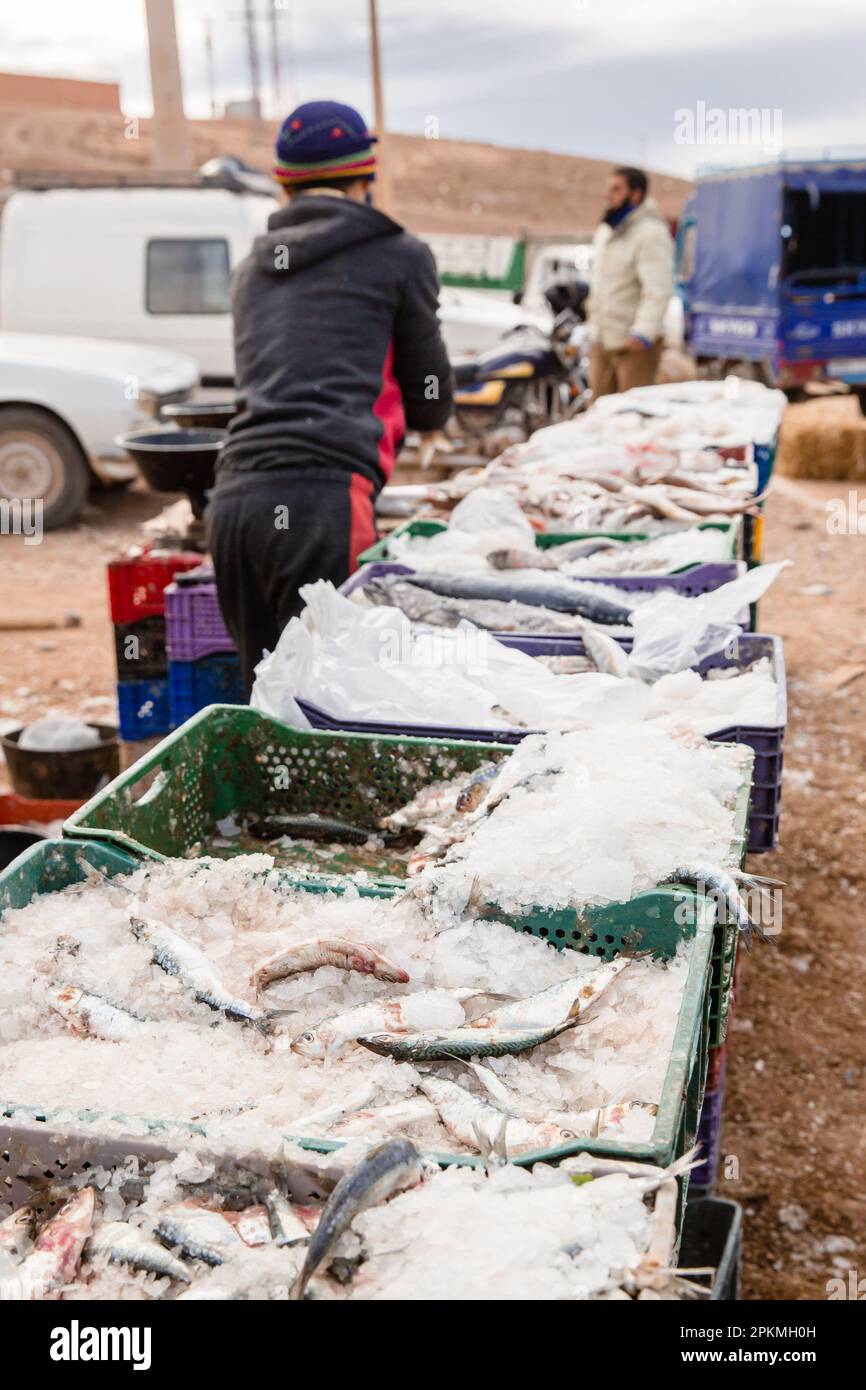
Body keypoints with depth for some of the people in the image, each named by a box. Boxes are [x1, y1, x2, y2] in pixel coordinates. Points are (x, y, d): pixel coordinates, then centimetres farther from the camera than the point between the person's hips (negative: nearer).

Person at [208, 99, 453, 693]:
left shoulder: (252, 268, 26)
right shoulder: (400, 255, 9)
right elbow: (429, 385, 16)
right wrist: (429, 421, 40)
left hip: (234, 496, 6)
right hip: (321, 493, -6)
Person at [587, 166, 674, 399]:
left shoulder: (650, 233, -12)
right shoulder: (605, 231, 17)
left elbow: (659, 289, -22)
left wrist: (643, 332, -31)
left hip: (634, 343, -9)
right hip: (602, 341, 9)